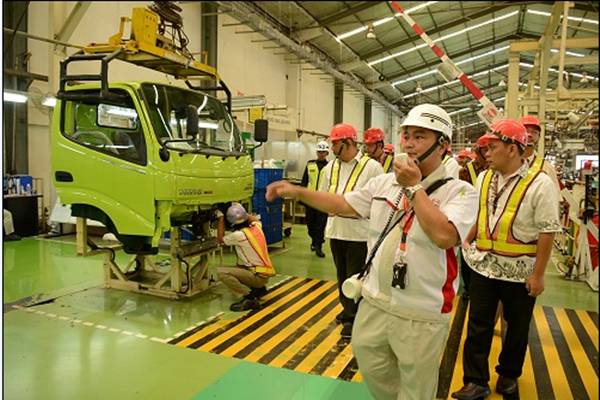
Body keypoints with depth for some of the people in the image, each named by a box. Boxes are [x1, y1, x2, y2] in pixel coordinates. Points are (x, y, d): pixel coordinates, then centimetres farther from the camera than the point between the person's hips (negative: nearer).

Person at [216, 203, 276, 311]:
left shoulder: (239, 235, -17)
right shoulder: (256, 226, 2)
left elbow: (220, 239, 2)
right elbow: (255, 219, 29)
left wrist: (220, 217, 7)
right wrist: (241, 211, 27)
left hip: (258, 276, -8)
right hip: (265, 274, 8)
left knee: (221, 271, -15)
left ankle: (249, 297, -15)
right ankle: (259, 288, 20)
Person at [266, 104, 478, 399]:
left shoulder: (460, 191, -12)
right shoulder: (384, 182, 5)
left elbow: (444, 236, -27)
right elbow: (345, 205, 11)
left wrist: (414, 188, -19)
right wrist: (296, 191, 5)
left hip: (421, 316, -5)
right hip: (374, 303, 5)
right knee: (373, 372, 24)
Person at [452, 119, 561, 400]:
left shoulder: (539, 183, -14)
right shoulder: (484, 178, 3)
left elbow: (548, 231, -14)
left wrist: (538, 274, -13)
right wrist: (467, 241, 8)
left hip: (520, 271, -4)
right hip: (483, 266, 4)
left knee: (517, 327, 15)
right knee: (478, 325, 6)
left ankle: (508, 375, 36)